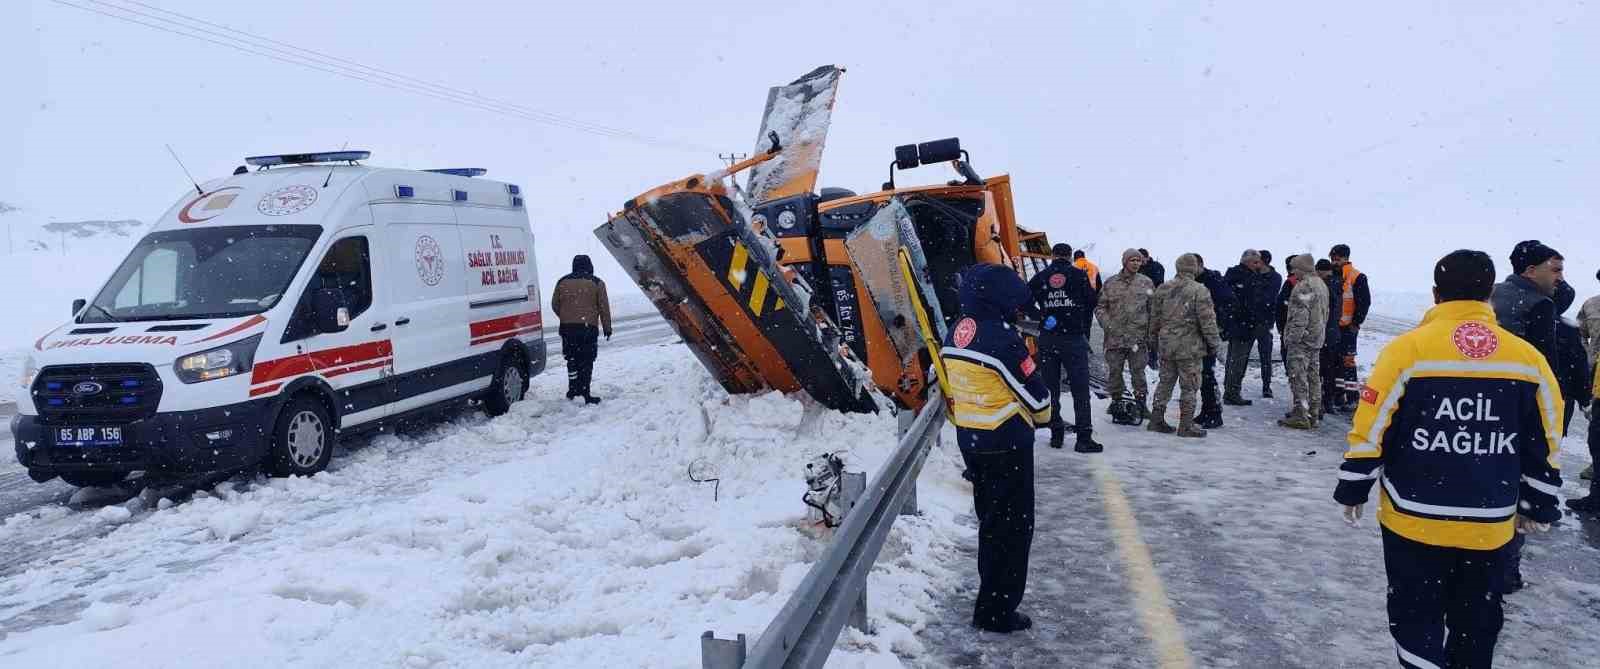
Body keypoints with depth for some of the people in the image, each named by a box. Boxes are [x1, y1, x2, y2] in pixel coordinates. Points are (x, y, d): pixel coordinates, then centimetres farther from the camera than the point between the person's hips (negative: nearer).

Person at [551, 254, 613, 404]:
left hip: (567, 327, 3)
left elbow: (554, 305, 15)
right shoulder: (597, 283, 1)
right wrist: (607, 327, 9)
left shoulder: (562, 282, 10)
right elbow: (604, 307, 1)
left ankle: (573, 390, 18)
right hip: (588, 327, -3)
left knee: (572, 359, 15)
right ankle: (584, 393, -4)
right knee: (586, 361, 0)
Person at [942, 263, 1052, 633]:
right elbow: (1034, 392, -14)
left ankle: (990, 591, 34)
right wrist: (1042, 415, 6)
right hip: (1006, 443, -8)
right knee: (1013, 525, 3)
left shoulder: (956, 332, 4)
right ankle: (996, 611, 8)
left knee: (989, 517, 21)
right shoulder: (1001, 336, -21)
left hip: (968, 438, 8)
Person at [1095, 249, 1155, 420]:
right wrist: (1107, 325, -7)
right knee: (1114, 371, 6)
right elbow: (1100, 307, 8)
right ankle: (1116, 400, 20)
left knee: (1138, 371, 3)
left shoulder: (1146, 283, 5)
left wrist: (1151, 333, 0)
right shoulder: (1111, 284, 4)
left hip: (1138, 337, -1)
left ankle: (1141, 402, 13)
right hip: (1115, 337, 1)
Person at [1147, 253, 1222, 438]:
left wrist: (1154, 335, 24)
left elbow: (1154, 317, 10)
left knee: (1165, 382, 16)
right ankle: (1186, 425, 6)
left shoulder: (1163, 289, 4)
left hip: (1166, 345, 5)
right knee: (1189, 386, 3)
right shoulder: (1199, 290, -13)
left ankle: (1156, 419, 19)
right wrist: (1214, 343, -2)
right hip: (1189, 347, -5)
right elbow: (1207, 320, -12)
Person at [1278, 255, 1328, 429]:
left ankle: (1301, 415, -11)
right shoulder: (1321, 284, 15)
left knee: (1299, 377, -9)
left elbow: (1300, 315, -22)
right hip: (1317, 338, 10)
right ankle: (1313, 413, 19)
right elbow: (1325, 313, 22)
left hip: (1302, 338, -10)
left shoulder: (1304, 286, -17)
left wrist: (1292, 336, -20)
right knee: (1313, 376, 14)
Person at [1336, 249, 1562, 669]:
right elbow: (1545, 446, 8)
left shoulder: (1408, 349, -11)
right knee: (1477, 620, 19)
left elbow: (1371, 431, -10)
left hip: (1415, 519, -3)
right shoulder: (1529, 358, 0)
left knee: (1417, 617, 9)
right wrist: (1538, 506, 20)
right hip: (1490, 525, 3)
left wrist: (1353, 490, 2)